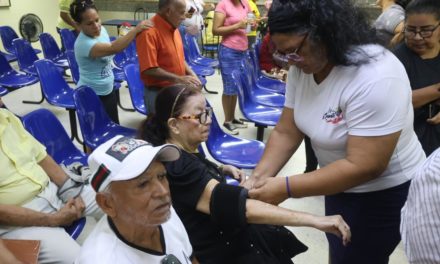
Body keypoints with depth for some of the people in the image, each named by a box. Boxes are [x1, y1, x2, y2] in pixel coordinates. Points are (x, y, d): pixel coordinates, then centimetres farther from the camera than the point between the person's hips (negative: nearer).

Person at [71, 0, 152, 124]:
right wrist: (136, 29, -41)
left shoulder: (101, 30, -4)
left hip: (108, 90, 8)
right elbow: (114, 48, -43)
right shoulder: (83, 44, -30)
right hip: (92, 96, -8)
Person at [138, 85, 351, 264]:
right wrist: (314, 220, -41)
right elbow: (237, 206, -40)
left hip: (227, 234, 8)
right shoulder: (176, 167, -29)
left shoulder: (183, 152, 0)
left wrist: (222, 170, 3)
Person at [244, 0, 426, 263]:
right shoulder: (302, 68, -9)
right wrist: (257, 178, -19)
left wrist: (286, 187, -32)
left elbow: (364, 167, -33)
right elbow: (286, 133, -5)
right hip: (341, 182, 7)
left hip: (383, 192, -7)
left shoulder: (375, 78, -32)